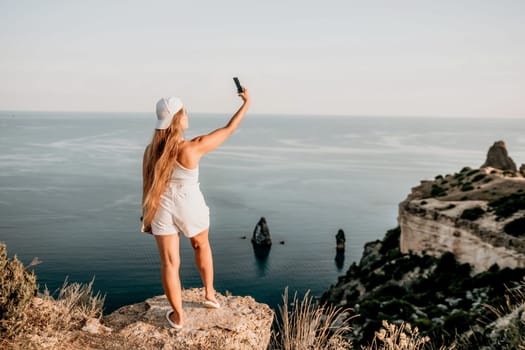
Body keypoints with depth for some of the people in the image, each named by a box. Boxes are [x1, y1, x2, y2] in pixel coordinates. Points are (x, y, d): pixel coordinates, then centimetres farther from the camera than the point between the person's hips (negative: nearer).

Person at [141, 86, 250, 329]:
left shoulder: (151, 150, -6)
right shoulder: (194, 147, -19)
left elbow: (147, 186, 1)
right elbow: (228, 130, -10)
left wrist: (147, 215, 13)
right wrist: (247, 103, 2)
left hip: (162, 209, 2)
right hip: (190, 208, -2)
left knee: (169, 262, 9)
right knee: (201, 245, 26)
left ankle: (177, 316, 18)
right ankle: (209, 294, 38)